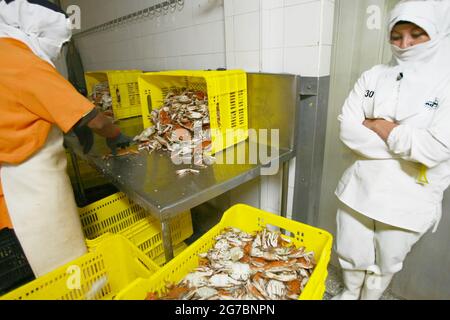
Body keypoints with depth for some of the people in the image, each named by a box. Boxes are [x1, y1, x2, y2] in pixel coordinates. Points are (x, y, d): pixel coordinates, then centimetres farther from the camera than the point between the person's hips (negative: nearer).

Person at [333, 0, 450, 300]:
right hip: (360, 186, 3)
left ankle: (370, 296, 48)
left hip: (408, 198, -2)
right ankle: (350, 292, 49)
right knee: (351, 254, 20)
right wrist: (407, 144, -15)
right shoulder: (374, 76, 0)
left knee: (386, 263, 20)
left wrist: (377, 125, -14)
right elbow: (347, 129, -10)